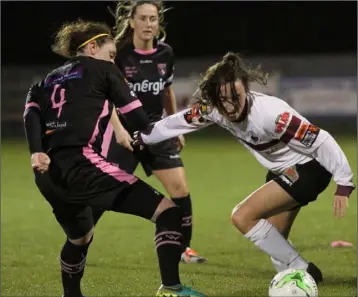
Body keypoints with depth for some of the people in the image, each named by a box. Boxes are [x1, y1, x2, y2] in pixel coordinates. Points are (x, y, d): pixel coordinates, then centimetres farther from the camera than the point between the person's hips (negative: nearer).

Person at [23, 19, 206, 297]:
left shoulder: (49, 80, 26)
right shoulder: (102, 70, 12)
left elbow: (31, 113, 7)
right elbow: (134, 111, 8)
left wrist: (36, 152, -7)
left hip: (49, 175, 8)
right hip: (81, 165, -8)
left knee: (80, 237, 35)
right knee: (167, 211, -7)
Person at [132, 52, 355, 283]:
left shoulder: (270, 114, -33)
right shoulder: (212, 109, -14)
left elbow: (322, 141, -29)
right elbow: (179, 121, 6)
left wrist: (344, 183, -27)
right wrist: (141, 138, 15)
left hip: (308, 168, -8)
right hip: (281, 169, 8)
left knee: (243, 217, -16)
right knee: (273, 245, 10)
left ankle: (302, 271, -8)